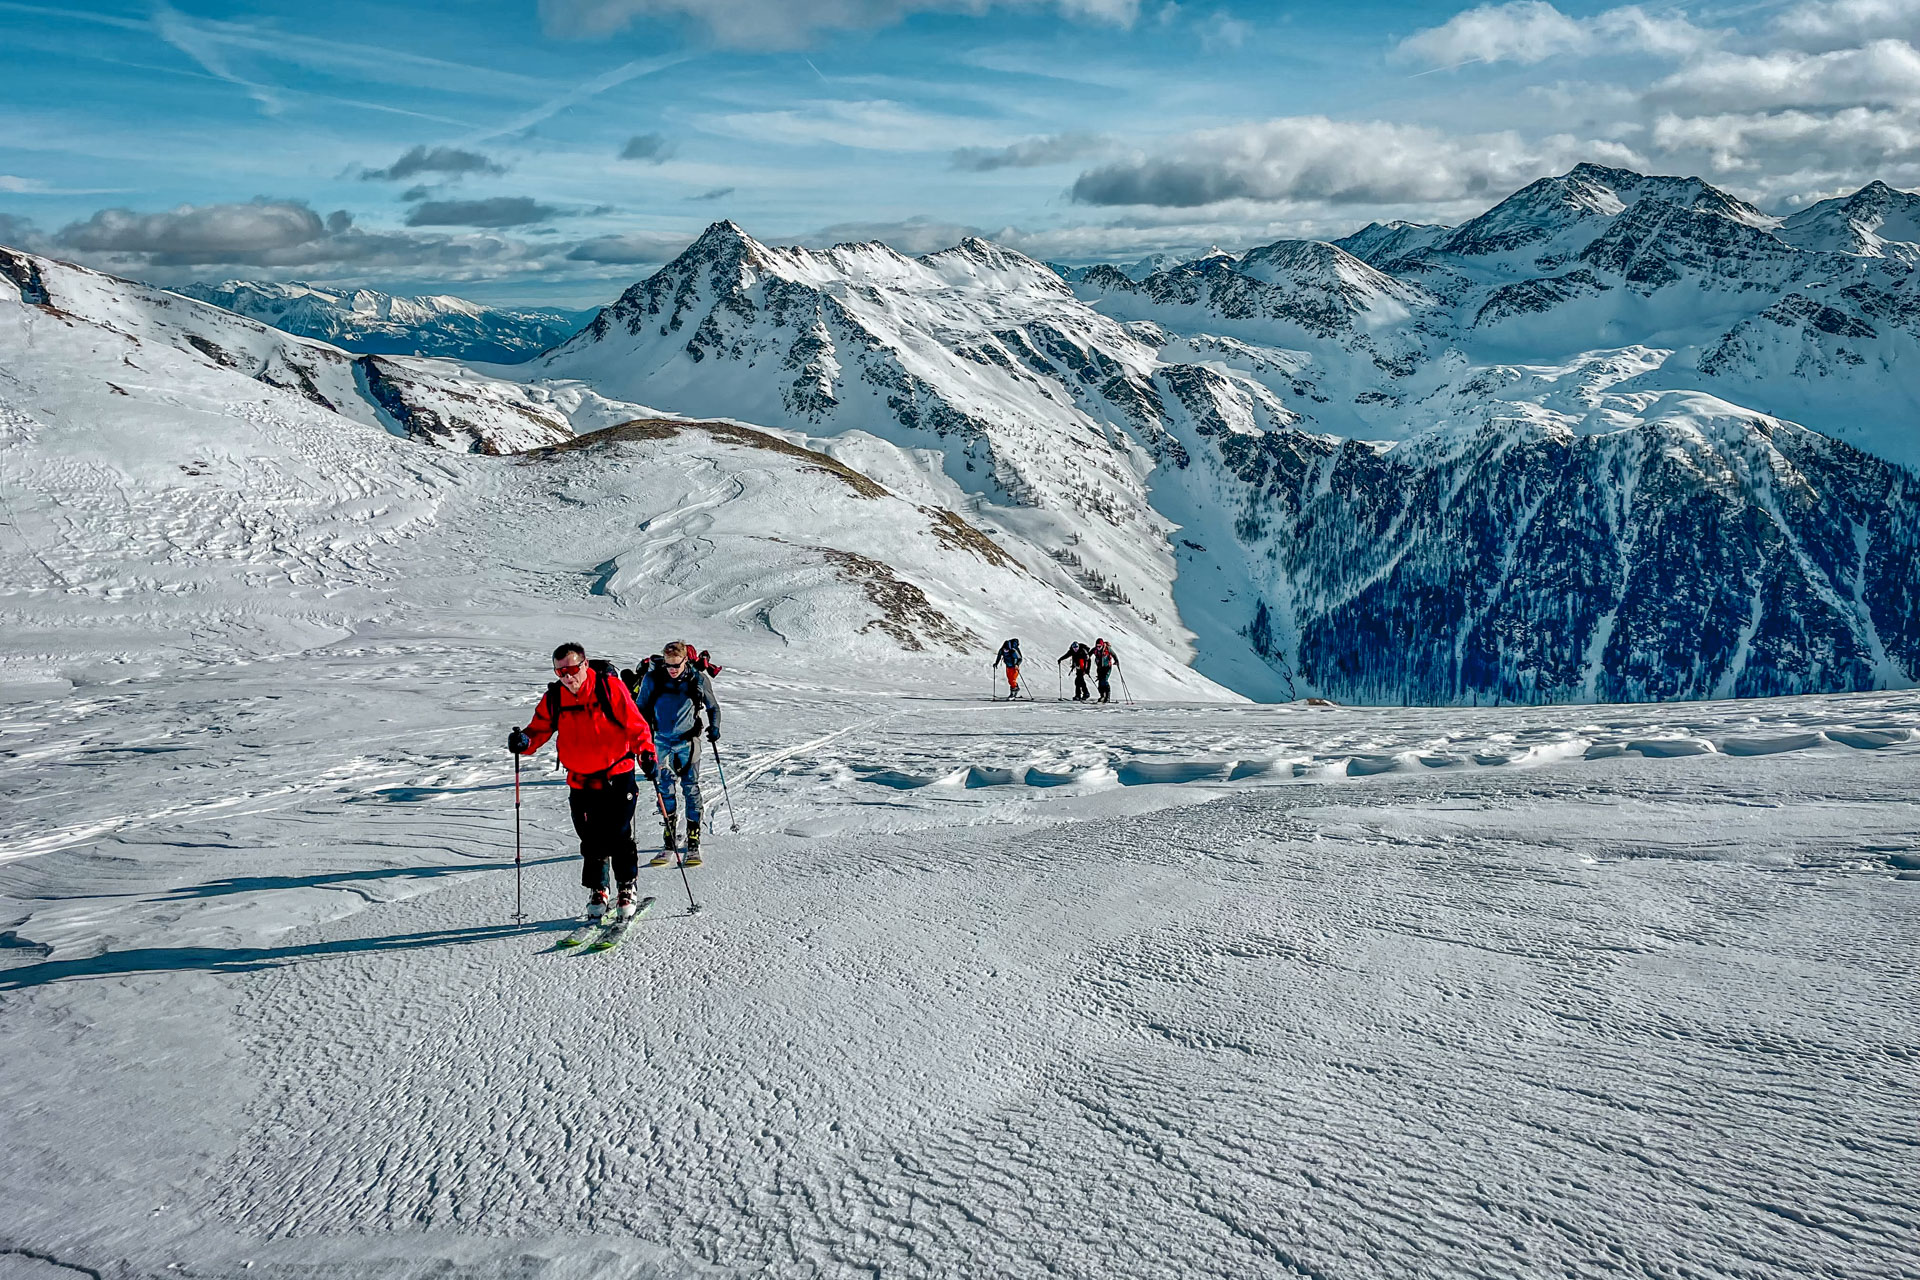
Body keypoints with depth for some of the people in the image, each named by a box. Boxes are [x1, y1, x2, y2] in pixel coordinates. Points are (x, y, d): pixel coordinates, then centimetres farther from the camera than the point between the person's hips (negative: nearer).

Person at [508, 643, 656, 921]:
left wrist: (646, 751, -25)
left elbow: (635, 724, -10)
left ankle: (627, 889, 14)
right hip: (581, 782, 3)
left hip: (617, 776, -3)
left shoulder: (610, 688, -11)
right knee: (591, 841, 6)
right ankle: (597, 891, 25)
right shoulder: (554, 698, -1)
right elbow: (539, 729, 4)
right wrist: (523, 742, -19)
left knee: (619, 836, -5)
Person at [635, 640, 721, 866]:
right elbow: (642, 708, 8)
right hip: (662, 741, 1)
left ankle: (693, 843, 0)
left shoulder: (698, 679, -5)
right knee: (665, 790, 1)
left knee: (691, 789, -3)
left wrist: (714, 729, -5)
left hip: (688, 741, -1)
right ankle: (668, 843, 6)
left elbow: (713, 707, 10)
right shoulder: (652, 679, -5)